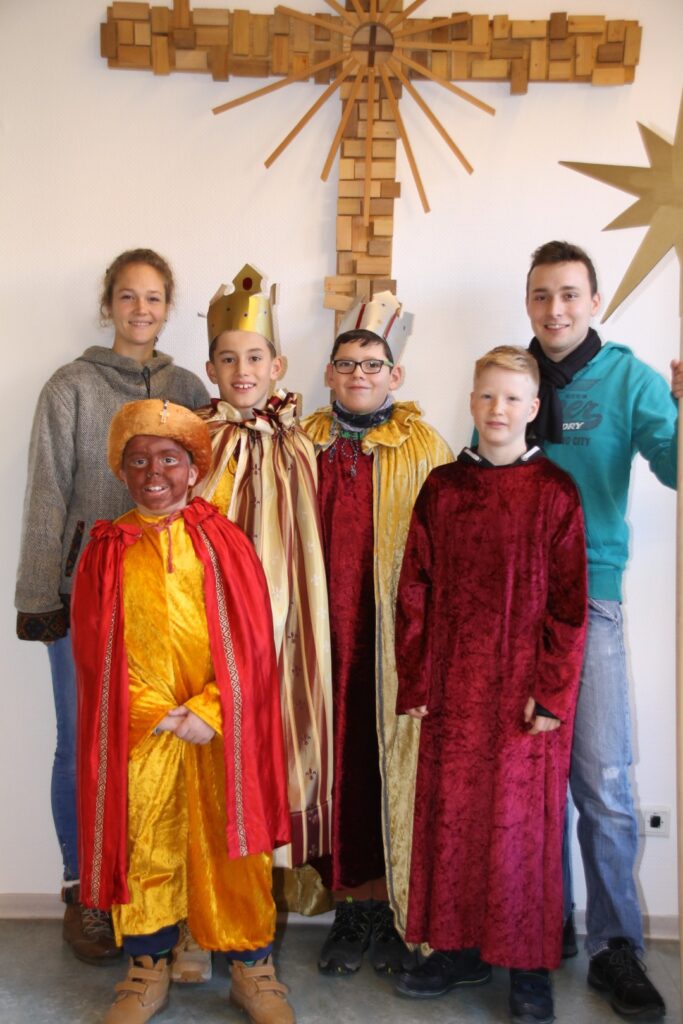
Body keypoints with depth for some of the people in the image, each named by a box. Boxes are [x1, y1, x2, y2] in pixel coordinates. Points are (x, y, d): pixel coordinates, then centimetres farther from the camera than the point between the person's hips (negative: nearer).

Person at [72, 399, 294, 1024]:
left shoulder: (223, 541, 1)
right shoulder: (109, 549, 3)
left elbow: (252, 639, -3)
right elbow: (95, 646, -1)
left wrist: (208, 712, -14)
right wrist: (159, 715, -10)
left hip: (222, 727, 0)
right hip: (139, 731, 1)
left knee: (234, 844, 8)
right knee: (143, 845, 11)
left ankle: (252, 966, 26)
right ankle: (149, 968, 31)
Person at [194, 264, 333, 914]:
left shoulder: (295, 442, 5)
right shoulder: (200, 438, -1)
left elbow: (306, 542, 9)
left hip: (284, 608, 2)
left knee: (286, 715, 6)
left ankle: (290, 855, 23)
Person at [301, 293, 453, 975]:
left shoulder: (425, 449, 2)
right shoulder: (306, 447, 9)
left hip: (396, 638, -2)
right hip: (326, 637, 2)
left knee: (395, 762, 4)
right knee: (340, 763, 6)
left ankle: (396, 908, 21)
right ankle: (352, 904, 22)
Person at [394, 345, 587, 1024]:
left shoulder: (553, 491, -3)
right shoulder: (441, 488, 5)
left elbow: (569, 602, -5)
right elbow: (415, 591, 5)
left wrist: (552, 691, -10)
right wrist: (414, 681, 1)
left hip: (526, 687, -3)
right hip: (454, 684, 3)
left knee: (524, 820, 5)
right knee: (450, 814, 10)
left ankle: (529, 965, 23)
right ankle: (460, 948, 28)